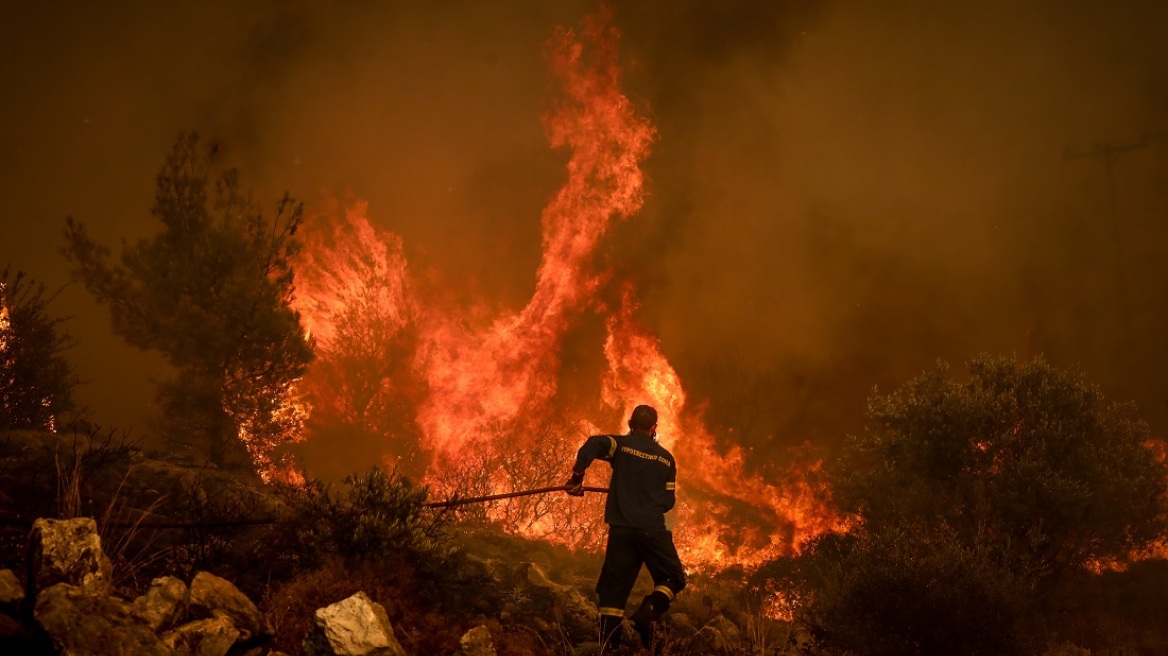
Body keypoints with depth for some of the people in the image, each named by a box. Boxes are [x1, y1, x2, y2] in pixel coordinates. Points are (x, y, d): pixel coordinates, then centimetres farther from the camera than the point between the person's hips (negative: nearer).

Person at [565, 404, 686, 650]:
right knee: (673, 579, 16)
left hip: (622, 530, 0)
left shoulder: (621, 445, 4)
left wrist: (577, 477, -8)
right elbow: (668, 502, 12)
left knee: (614, 589, 5)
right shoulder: (666, 458, 10)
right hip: (653, 530, 0)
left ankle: (608, 646, -4)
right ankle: (649, 610, -12)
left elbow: (593, 444, -17)